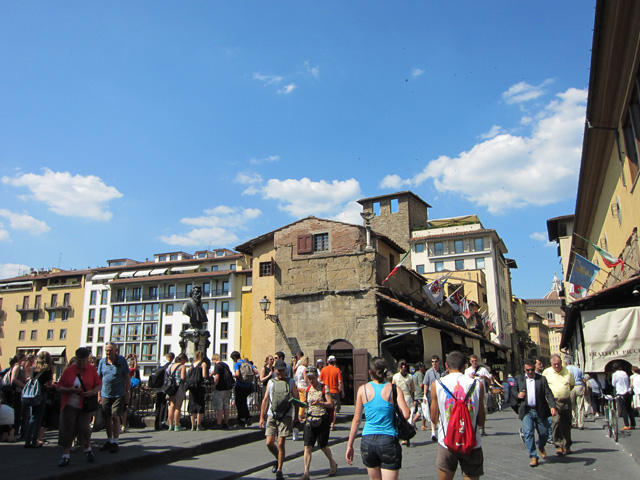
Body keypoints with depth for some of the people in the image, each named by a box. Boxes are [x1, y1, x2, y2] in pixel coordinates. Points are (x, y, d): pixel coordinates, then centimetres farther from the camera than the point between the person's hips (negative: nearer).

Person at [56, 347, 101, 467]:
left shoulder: (92, 369, 2)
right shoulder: (69, 370, 0)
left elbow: (99, 385, 5)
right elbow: (59, 387, 1)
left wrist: (92, 392, -16)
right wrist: (70, 390, -18)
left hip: (85, 405, 0)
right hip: (69, 405, 1)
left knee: (84, 428, -4)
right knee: (67, 429, 0)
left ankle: (88, 450, 22)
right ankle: (66, 455, 12)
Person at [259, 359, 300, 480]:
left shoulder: (291, 382, 6)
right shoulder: (271, 382, 12)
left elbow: (296, 400, 7)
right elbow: (265, 399, 12)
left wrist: (296, 417, 3)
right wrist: (262, 417, 8)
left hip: (285, 416, -3)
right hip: (271, 415, 3)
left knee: (281, 444, -6)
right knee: (269, 443, 0)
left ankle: (279, 470, 9)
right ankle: (278, 459, 30)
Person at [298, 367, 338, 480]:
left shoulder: (324, 388, -6)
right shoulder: (308, 389, 8)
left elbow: (330, 404, -9)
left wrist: (320, 402, -24)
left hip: (322, 420, -4)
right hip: (310, 420, 4)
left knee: (323, 445, 7)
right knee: (307, 446, -5)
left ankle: (333, 463, 33)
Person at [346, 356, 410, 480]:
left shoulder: (363, 389, 1)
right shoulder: (393, 389, -4)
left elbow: (356, 420, 2)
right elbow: (406, 414, -12)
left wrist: (350, 445, 9)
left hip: (367, 441, 3)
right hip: (388, 441, -2)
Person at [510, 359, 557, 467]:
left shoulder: (542, 379, 3)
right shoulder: (519, 379, 8)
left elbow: (548, 394, -3)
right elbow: (513, 390, 17)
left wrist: (552, 406, -17)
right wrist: (517, 395, -6)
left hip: (540, 411, 0)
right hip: (526, 411, 0)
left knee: (544, 433, 8)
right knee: (528, 433, -10)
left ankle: (541, 448, 39)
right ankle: (533, 456, 1)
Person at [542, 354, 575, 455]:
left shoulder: (568, 372, 5)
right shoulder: (546, 372, 0)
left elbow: (572, 385, 20)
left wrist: (565, 393, 10)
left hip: (566, 401, 3)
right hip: (554, 401, -2)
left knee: (567, 424, 8)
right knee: (556, 422, -17)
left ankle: (567, 446, 21)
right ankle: (558, 446, -11)